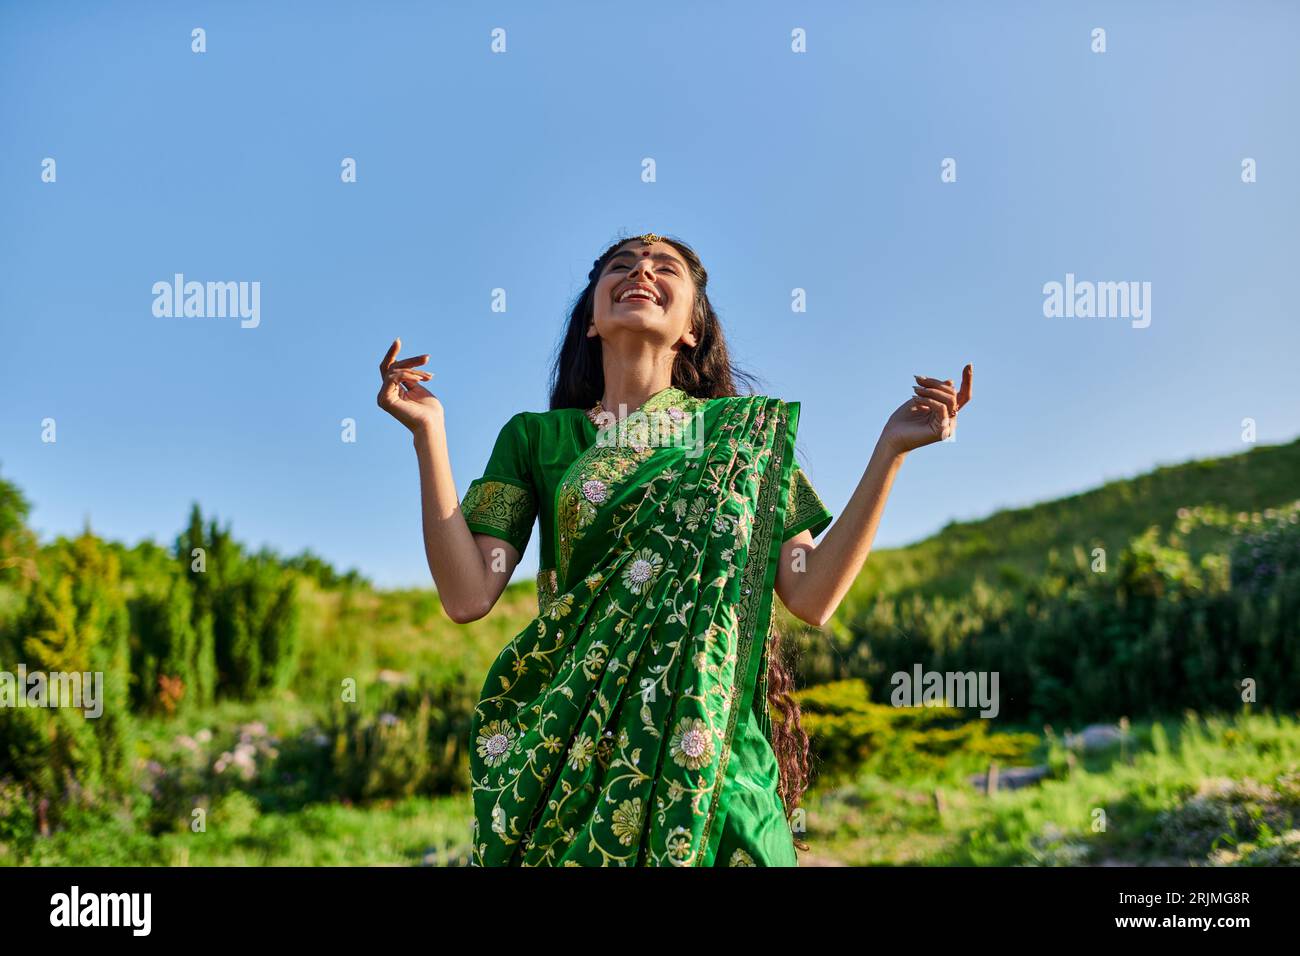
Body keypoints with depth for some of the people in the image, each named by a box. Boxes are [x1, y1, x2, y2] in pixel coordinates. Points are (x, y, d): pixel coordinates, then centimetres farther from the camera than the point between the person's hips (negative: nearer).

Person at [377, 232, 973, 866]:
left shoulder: (744, 427, 6)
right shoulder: (536, 436, 7)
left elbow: (812, 595, -2)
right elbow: (467, 596, -4)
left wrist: (891, 448, -7)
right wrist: (429, 433, -7)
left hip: (713, 747, 0)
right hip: (564, 743, 0)